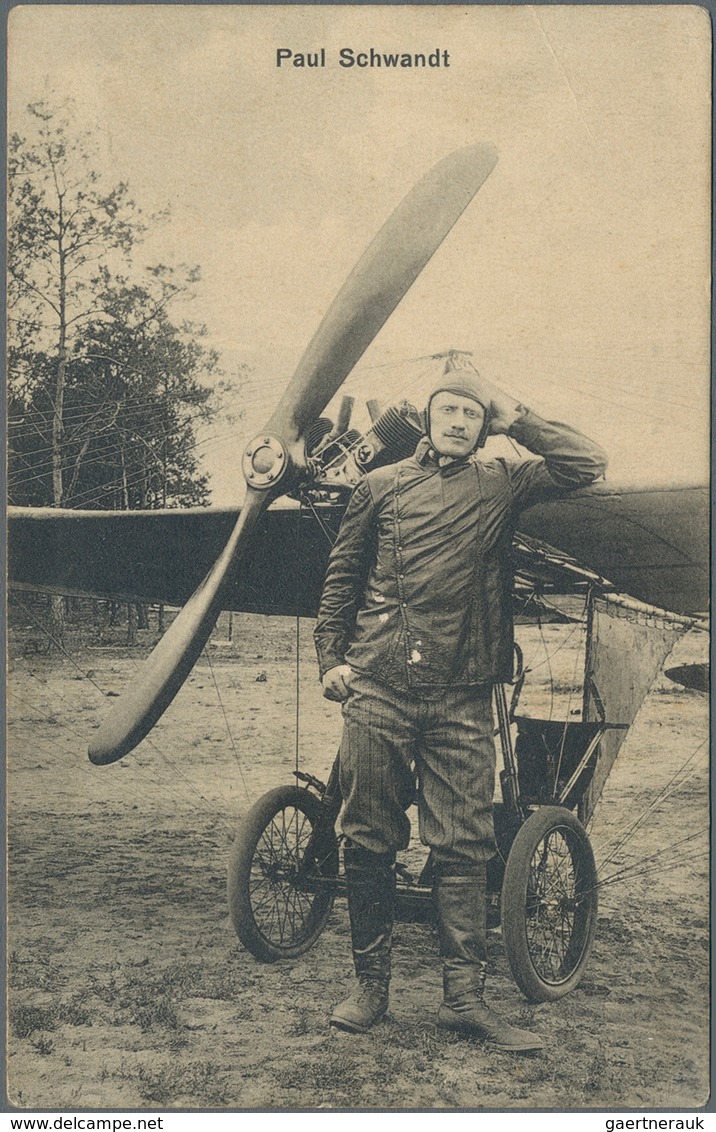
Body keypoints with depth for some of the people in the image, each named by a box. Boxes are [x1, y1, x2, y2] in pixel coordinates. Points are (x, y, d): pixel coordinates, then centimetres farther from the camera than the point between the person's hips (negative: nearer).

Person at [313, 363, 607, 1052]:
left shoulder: (500, 486, 11)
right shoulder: (381, 486, 13)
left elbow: (586, 465, 1)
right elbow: (341, 576, 16)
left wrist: (514, 418, 5)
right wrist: (332, 658, 7)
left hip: (462, 697, 0)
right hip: (378, 690, 1)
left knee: (463, 847, -1)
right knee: (368, 842, 3)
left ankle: (464, 996, 5)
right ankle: (370, 987, 15)